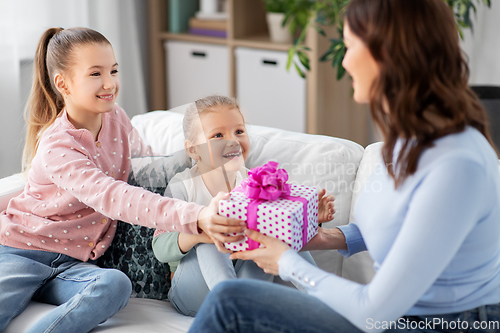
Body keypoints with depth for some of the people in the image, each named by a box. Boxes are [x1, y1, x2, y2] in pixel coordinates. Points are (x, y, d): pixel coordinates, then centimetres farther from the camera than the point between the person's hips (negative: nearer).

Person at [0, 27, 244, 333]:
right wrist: (194, 217, -53)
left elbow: (138, 153, 26)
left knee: (115, 285, -31)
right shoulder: (57, 148, -23)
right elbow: (113, 198, -39)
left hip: (71, 262, 6)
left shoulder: (116, 118, 1)